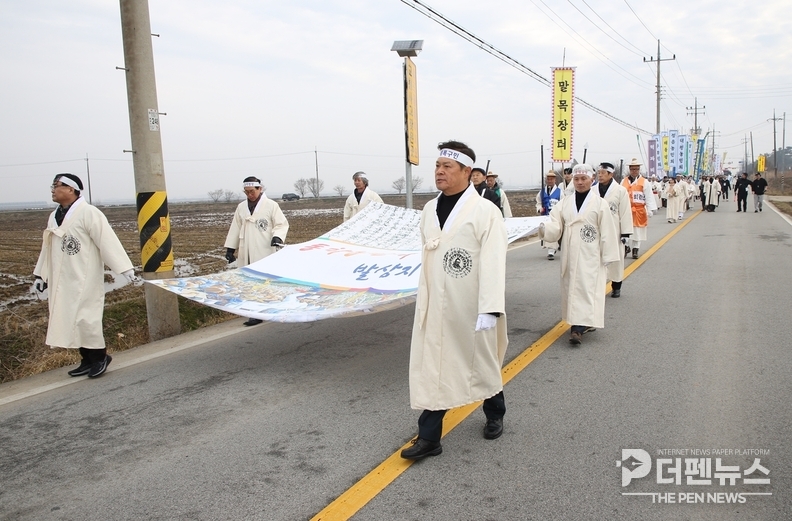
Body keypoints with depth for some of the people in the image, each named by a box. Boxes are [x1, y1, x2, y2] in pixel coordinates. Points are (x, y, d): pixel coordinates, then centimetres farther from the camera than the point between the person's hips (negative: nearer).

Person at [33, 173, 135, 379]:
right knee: (67, 320, 10)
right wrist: (41, 275, 21)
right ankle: (88, 360, 21)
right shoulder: (54, 217, 11)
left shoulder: (88, 213, -13)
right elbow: (47, 247, 19)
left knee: (84, 319, -6)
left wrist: (125, 268, -22)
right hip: (61, 281, 8)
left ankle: (100, 356, 13)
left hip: (84, 280, -8)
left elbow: (108, 241, -18)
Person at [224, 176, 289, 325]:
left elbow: (282, 224, -2)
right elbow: (235, 228, 16)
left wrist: (277, 236, -22)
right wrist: (230, 248, 13)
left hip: (265, 252, -4)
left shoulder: (271, 205, -2)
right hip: (246, 253, 5)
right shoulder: (241, 207, 13)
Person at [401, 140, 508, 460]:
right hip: (435, 307, 5)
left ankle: (495, 415, 41)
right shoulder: (429, 210, 6)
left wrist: (489, 310, -27)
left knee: (482, 362, 16)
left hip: (471, 308, -5)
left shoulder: (485, 211, -13)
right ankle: (429, 437, 16)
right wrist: (424, 300, 15)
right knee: (431, 368, 6)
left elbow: (493, 264, -20)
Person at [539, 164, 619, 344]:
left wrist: (608, 257, -8)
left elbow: (607, 232, -5)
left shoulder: (600, 204, -3)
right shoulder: (565, 203, 7)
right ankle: (586, 322, 24)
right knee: (572, 288, 9)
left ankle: (578, 328, -15)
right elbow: (556, 227, -2)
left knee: (587, 288, -9)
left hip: (590, 257, -4)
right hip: (570, 256, 5)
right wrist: (545, 228, -25)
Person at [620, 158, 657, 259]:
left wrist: (650, 210, -9)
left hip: (639, 211, -1)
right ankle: (626, 247, 16)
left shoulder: (644, 182, -1)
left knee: (637, 231, 4)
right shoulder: (623, 181, 5)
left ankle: (635, 250, 15)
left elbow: (649, 197, -3)